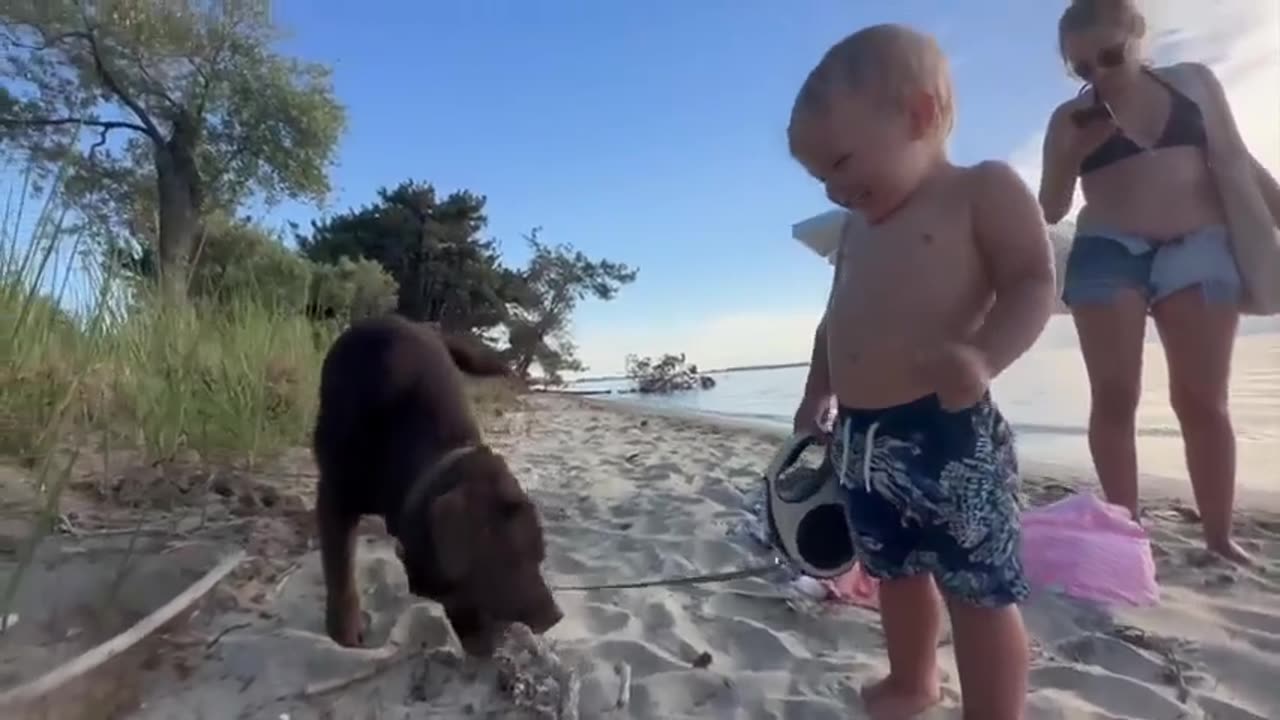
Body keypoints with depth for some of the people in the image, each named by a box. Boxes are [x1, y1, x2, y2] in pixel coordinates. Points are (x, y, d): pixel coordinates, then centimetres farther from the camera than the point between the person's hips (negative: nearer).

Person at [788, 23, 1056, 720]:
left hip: (947, 433, -7)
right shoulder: (856, 239, 20)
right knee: (897, 571, 21)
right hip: (862, 440, 8)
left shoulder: (984, 189, -1)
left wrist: (982, 357, -27)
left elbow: (1033, 283, -11)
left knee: (980, 588, 2)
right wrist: (815, 400, 23)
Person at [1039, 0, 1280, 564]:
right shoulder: (1072, 119, 9)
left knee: (1203, 399, 0)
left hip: (1198, 249, 1)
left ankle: (1220, 537, 8)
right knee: (1114, 395, -6)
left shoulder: (1194, 81, 13)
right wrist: (1068, 156, -9)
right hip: (1106, 253, -1)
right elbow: (1050, 210, 6)